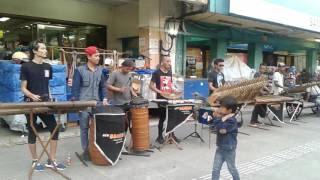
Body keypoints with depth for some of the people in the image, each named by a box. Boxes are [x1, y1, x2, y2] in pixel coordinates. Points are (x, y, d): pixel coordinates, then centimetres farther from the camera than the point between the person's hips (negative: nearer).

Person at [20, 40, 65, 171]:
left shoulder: (48, 67, 8)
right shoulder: (26, 67, -7)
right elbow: (23, 88, -6)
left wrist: (50, 99, 7)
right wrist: (32, 95, -24)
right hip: (31, 104, -5)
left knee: (54, 129, 0)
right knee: (32, 132, 6)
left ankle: (51, 160, 13)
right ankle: (35, 161, 21)